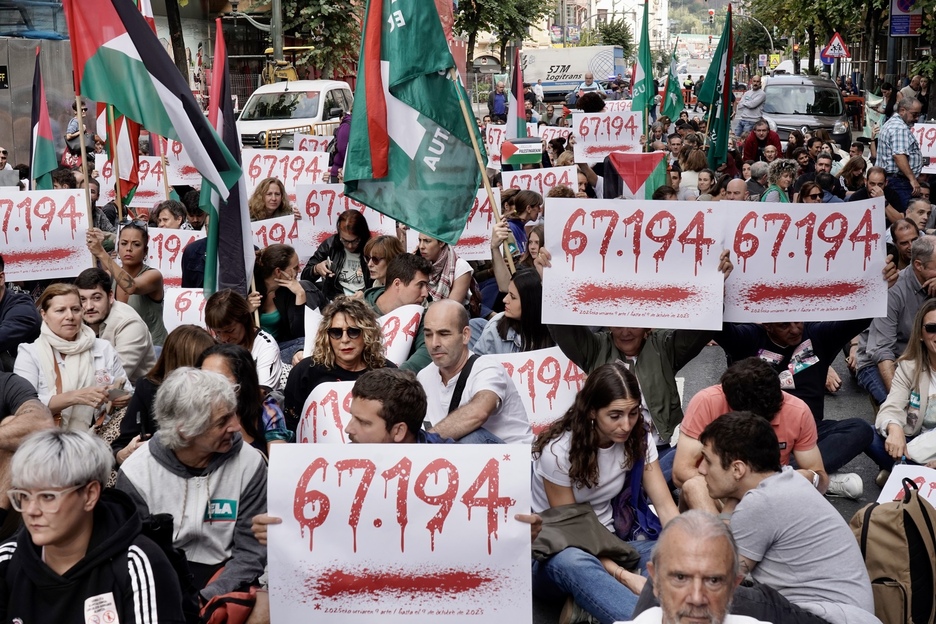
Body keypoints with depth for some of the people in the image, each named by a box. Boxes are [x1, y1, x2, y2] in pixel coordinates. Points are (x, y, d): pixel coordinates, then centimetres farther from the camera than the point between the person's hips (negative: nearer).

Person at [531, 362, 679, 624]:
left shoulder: (638, 439, -6)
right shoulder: (559, 450, -20)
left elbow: (665, 506, -11)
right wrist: (624, 577, -28)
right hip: (553, 551, -5)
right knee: (571, 561, -41)